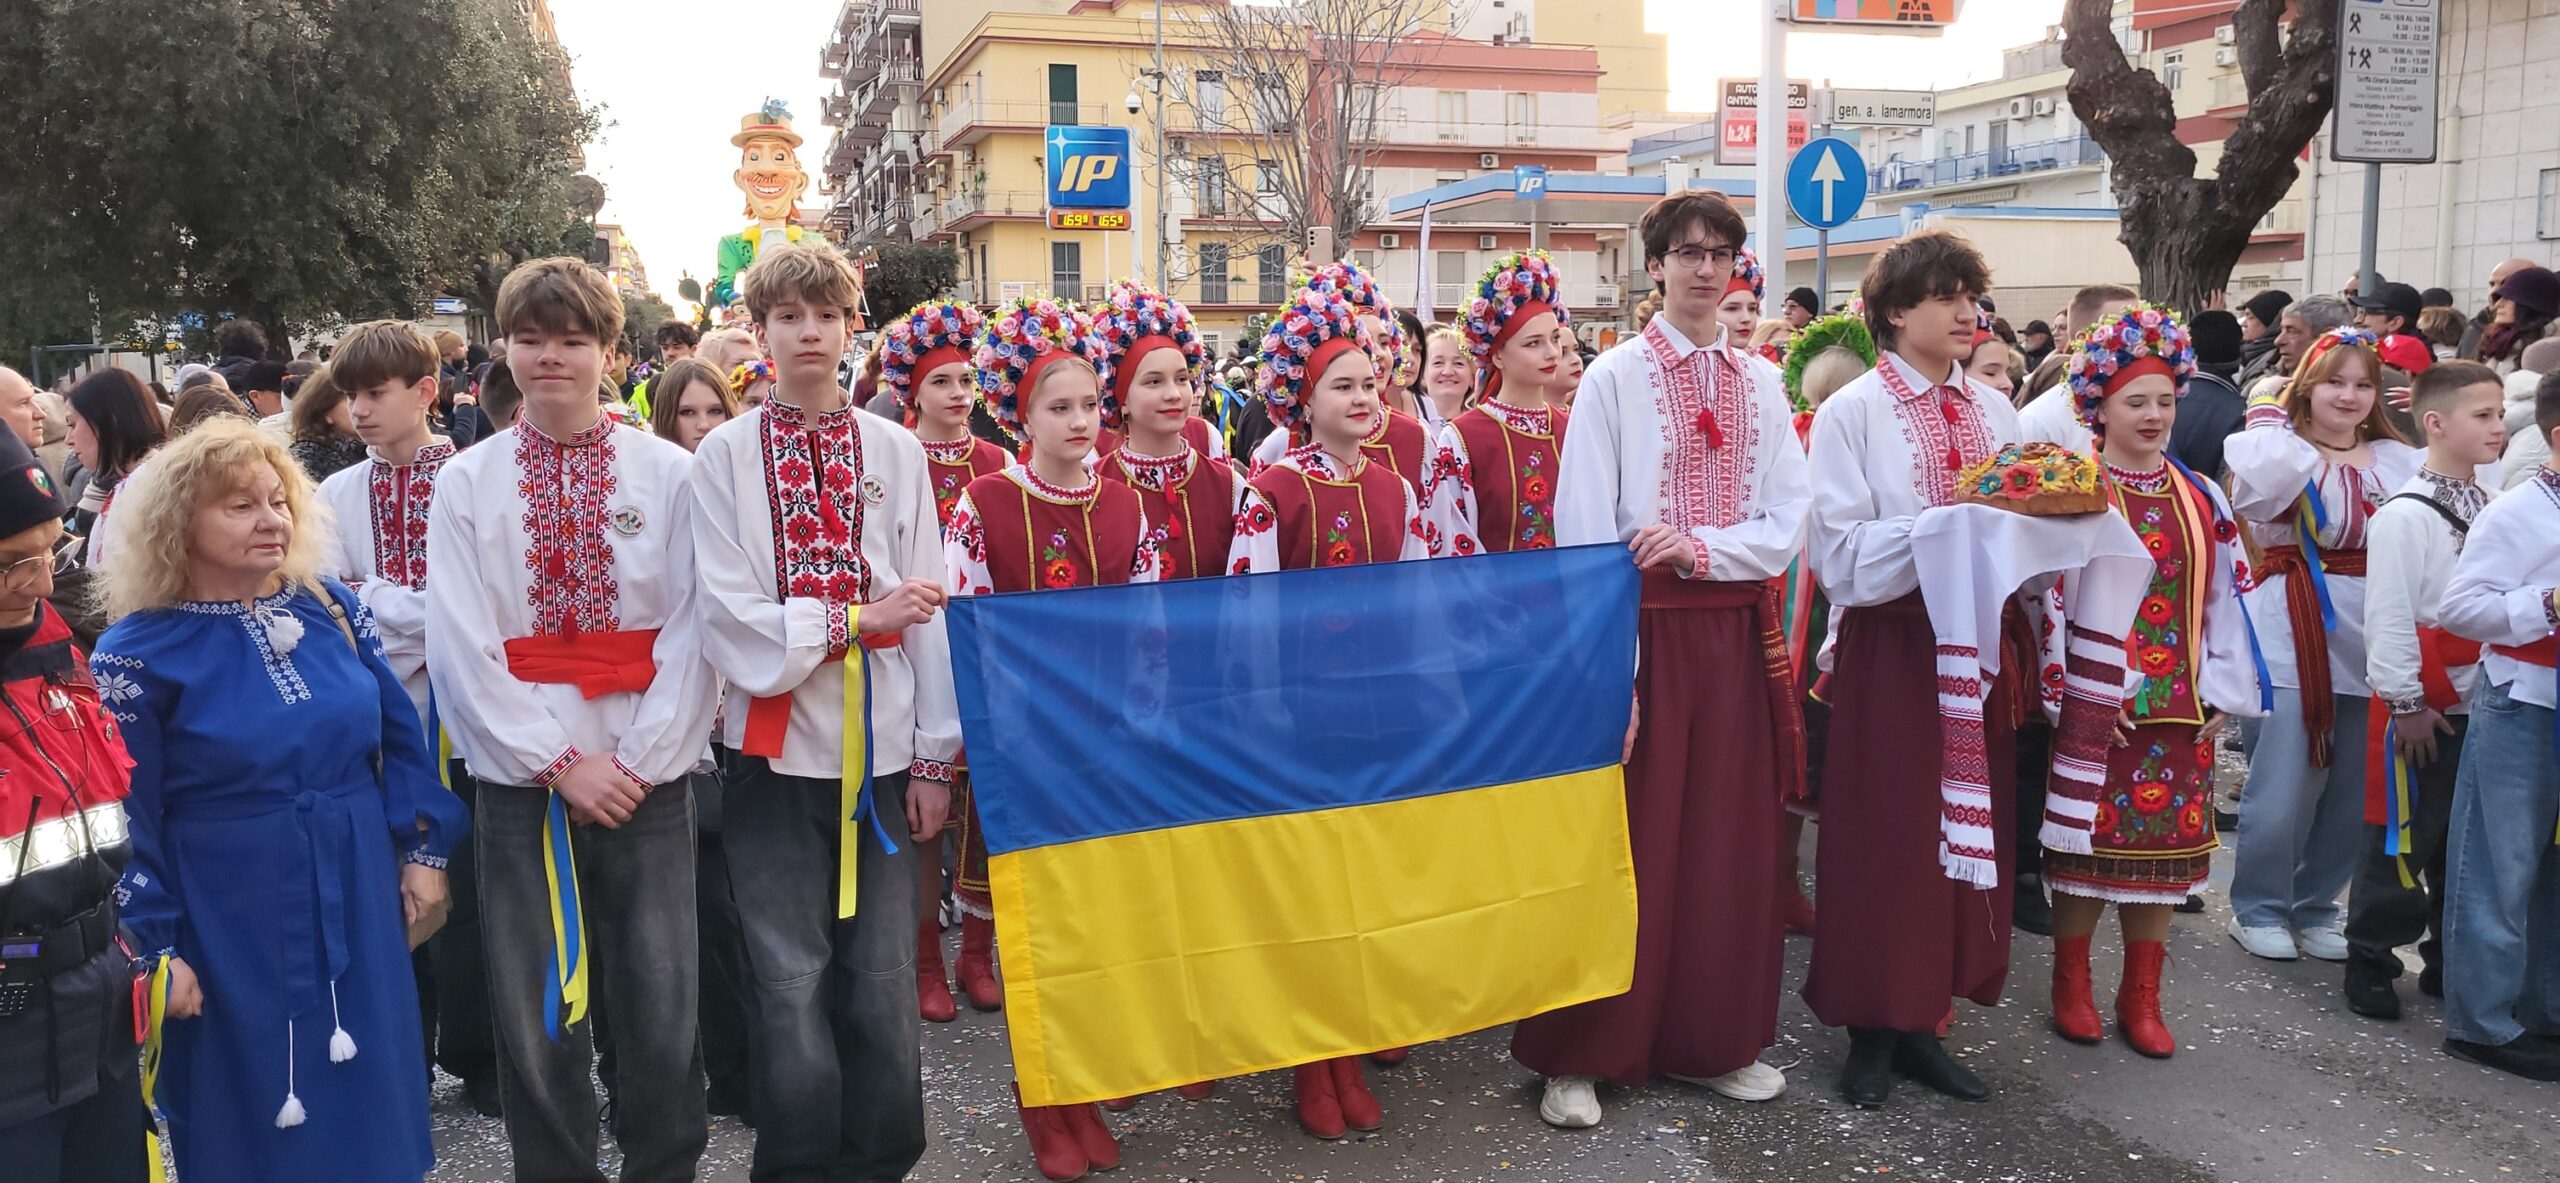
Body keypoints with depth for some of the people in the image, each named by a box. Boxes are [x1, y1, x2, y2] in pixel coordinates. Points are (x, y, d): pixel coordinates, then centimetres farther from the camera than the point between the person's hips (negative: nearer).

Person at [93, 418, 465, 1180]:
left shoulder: (331, 608, 2)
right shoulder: (139, 652, -9)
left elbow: (399, 734, 6)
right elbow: (124, 817, -8)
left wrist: (423, 851, 1)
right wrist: (155, 948, -10)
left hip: (358, 905, 4)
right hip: (233, 931, -3)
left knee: (372, 1100, 15)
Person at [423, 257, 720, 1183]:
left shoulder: (668, 473, 1)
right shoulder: (466, 481, 4)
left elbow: (693, 631, -3)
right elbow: (462, 649, -2)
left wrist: (638, 760, -10)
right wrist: (561, 762, -8)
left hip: (646, 779, -1)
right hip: (521, 782, 1)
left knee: (661, 1012, 3)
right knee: (536, 1015, 7)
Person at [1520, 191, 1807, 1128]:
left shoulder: (1760, 382, 9)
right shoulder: (1615, 378, -4)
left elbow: (1789, 525, 3)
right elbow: (1583, 539, -9)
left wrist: (1701, 545, -16)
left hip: (1738, 634, 4)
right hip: (1643, 631, -4)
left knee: (1732, 840, 9)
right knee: (1627, 842, 0)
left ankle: (1715, 1041, 24)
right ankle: (1582, 1056, 13)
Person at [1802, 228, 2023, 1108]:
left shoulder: (1994, 411, 10)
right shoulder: (1852, 412, -6)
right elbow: (1842, 554, -14)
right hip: (1891, 645, -5)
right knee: (1884, 835, 1)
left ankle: (1921, 1020, 21)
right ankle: (1872, 1029, 15)